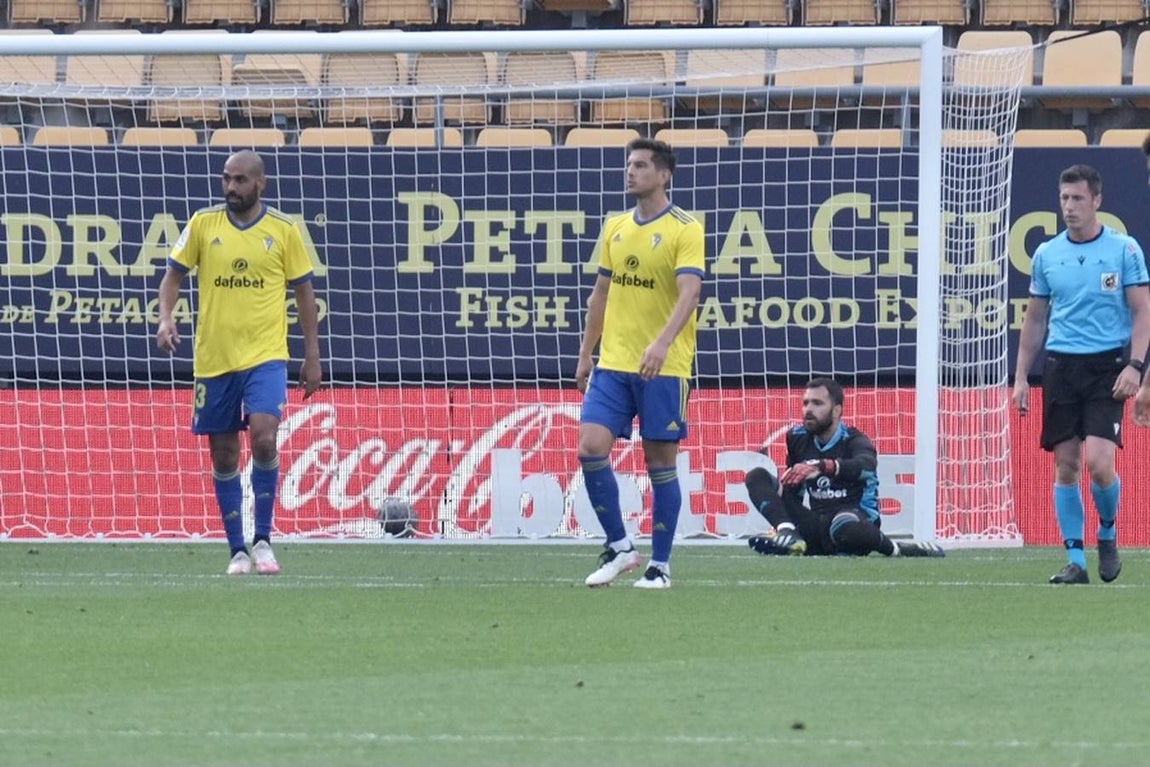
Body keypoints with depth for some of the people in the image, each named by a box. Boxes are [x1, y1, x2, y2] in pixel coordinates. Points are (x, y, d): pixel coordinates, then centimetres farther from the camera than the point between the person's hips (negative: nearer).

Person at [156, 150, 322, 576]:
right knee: (223, 456, 6)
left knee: (263, 437, -20)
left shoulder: (283, 230, 1)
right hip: (213, 359, 2)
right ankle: (237, 550, 17)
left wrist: (312, 355, 6)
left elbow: (303, 290, 8)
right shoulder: (202, 224, 2)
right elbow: (174, 274, 9)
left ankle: (263, 540, -6)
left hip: (265, 354, -2)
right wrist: (165, 317, -10)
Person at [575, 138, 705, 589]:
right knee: (591, 447, -8)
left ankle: (660, 565, 9)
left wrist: (662, 343, -34)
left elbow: (689, 292, -20)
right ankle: (618, 547, 5)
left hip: (664, 366, -5)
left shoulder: (684, 230, -8)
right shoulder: (615, 229, 11)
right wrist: (586, 355, 17)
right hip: (613, 364, 5)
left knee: (660, 461, 0)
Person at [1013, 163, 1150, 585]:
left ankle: (1108, 533, 13)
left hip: (1107, 365, -3)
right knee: (1065, 467, 0)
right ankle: (1075, 562, 6)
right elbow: (1035, 320, 15)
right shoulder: (1047, 254, 9)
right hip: (1061, 365, 3)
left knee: (1099, 464, -15)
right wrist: (1021, 377, 11)